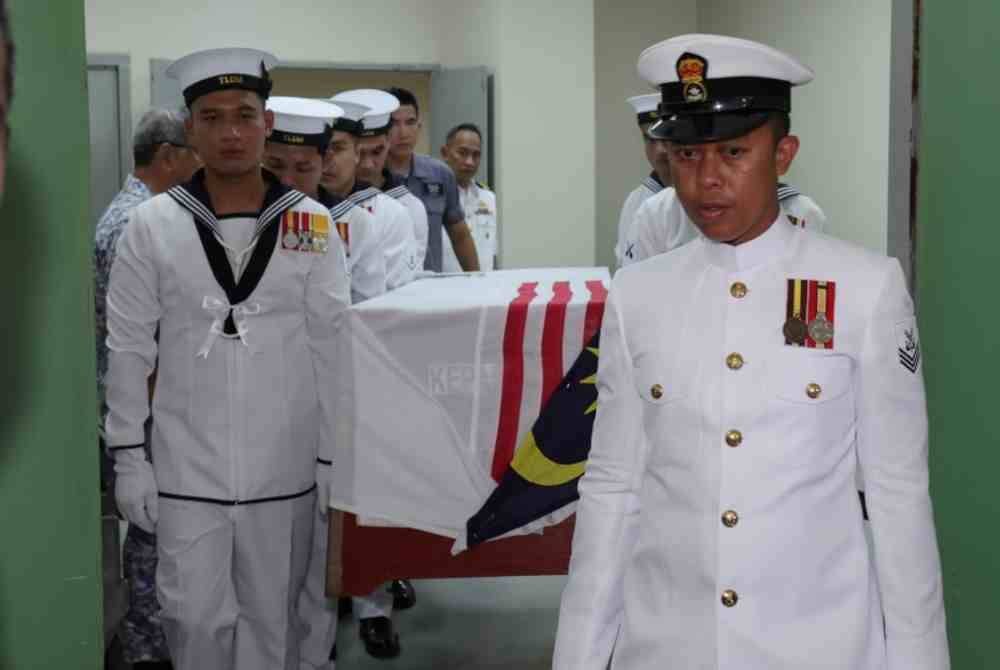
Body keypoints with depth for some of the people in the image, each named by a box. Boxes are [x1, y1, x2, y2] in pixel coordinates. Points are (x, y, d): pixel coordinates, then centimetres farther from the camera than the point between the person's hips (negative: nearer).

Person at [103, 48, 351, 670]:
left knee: (272, 618, 12)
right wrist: (128, 456, -1)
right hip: (186, 468, 0)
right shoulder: (152, 224, -3)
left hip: (285, 467, 1)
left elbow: (332, 348, 1)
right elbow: (128, 349, 1)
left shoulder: (311, 222, -1)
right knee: (195, 618, 6)